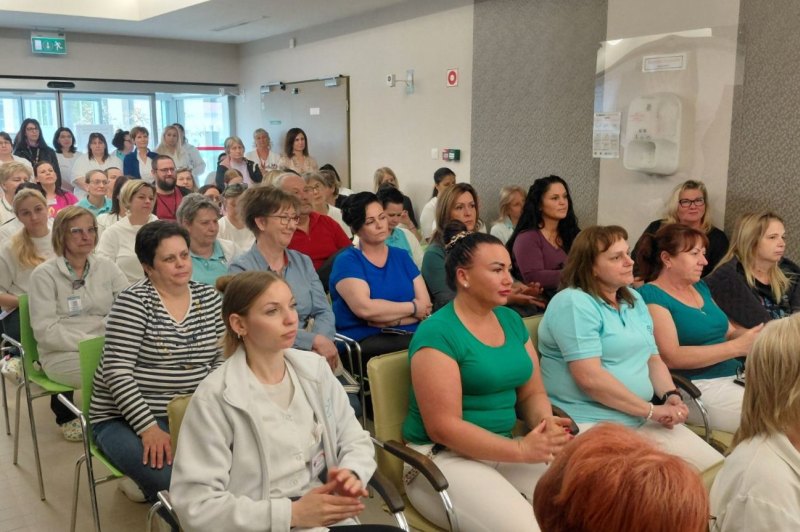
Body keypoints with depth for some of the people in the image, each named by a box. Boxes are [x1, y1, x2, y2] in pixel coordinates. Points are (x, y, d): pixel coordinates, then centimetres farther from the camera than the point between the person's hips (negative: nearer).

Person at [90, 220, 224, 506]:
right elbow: (117, 371, -15)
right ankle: (150, 488, 7)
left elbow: (222, 359, 6)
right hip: (125, 418, -4)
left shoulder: (209, 298, 5)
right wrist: (149, 427, -22)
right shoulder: (134, 301, -10)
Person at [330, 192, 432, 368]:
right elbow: (364, 308, -16)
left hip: (410, 335, 5)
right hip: (364, 341, -5)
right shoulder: (347, 260, 1)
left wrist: (390, 320, -13)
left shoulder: (401, 256, 16)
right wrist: (413, 307, -4)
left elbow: (425, 305, 6)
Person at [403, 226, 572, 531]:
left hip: (502, 450, 7)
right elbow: (443, 427, -19)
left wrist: (546, 423, -11)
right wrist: (521, 450, -22)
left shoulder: (511, 320, 8)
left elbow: (532, 393, 12)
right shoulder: (437, 333, -14)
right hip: (443, 457, -6)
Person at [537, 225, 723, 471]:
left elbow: (653, 358, 18)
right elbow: (590, 378, -21)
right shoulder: (573, 303, -13)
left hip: (641, 420, 8)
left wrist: (671, 395, -2)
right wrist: (651, 410, -15)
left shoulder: (634, 299, 15)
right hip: (590, 422, -8)